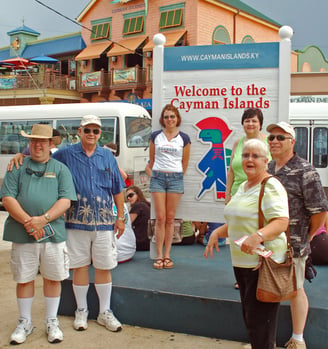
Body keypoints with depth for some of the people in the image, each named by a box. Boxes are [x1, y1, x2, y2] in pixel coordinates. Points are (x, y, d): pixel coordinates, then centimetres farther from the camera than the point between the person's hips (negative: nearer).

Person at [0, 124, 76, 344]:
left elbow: (66, 201, -2)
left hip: (54, 233, 0)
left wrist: (43, 219, -16)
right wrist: (28, 222, -14)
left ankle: (52, 321, 26)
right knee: (24, 278, 9)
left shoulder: (60, 169, 9)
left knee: (53, 277, 8)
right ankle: (25, 322, 27)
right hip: (22, 234, 0)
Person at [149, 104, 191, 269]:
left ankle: (167, 255, 11)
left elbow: (185, 163, 9)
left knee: (170, 219, 4)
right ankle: (159, 256, 4)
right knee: (160, 218, -2)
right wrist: (157, 173, 10)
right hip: (157, 177, 0)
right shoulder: (155, 136, 6)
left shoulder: (184, 138, 4)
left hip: (175, 178, 0)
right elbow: (151, 159, 12)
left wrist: (176, 176, 8)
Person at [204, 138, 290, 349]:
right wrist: (217, 233, 9)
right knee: (250, 317, 18)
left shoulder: (271, 187, -13)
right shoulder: (244, 187, 15)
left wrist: (257, 236, -39)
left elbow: (281, 222, -25)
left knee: (260, 322, -4)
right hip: (241, 262, 9)